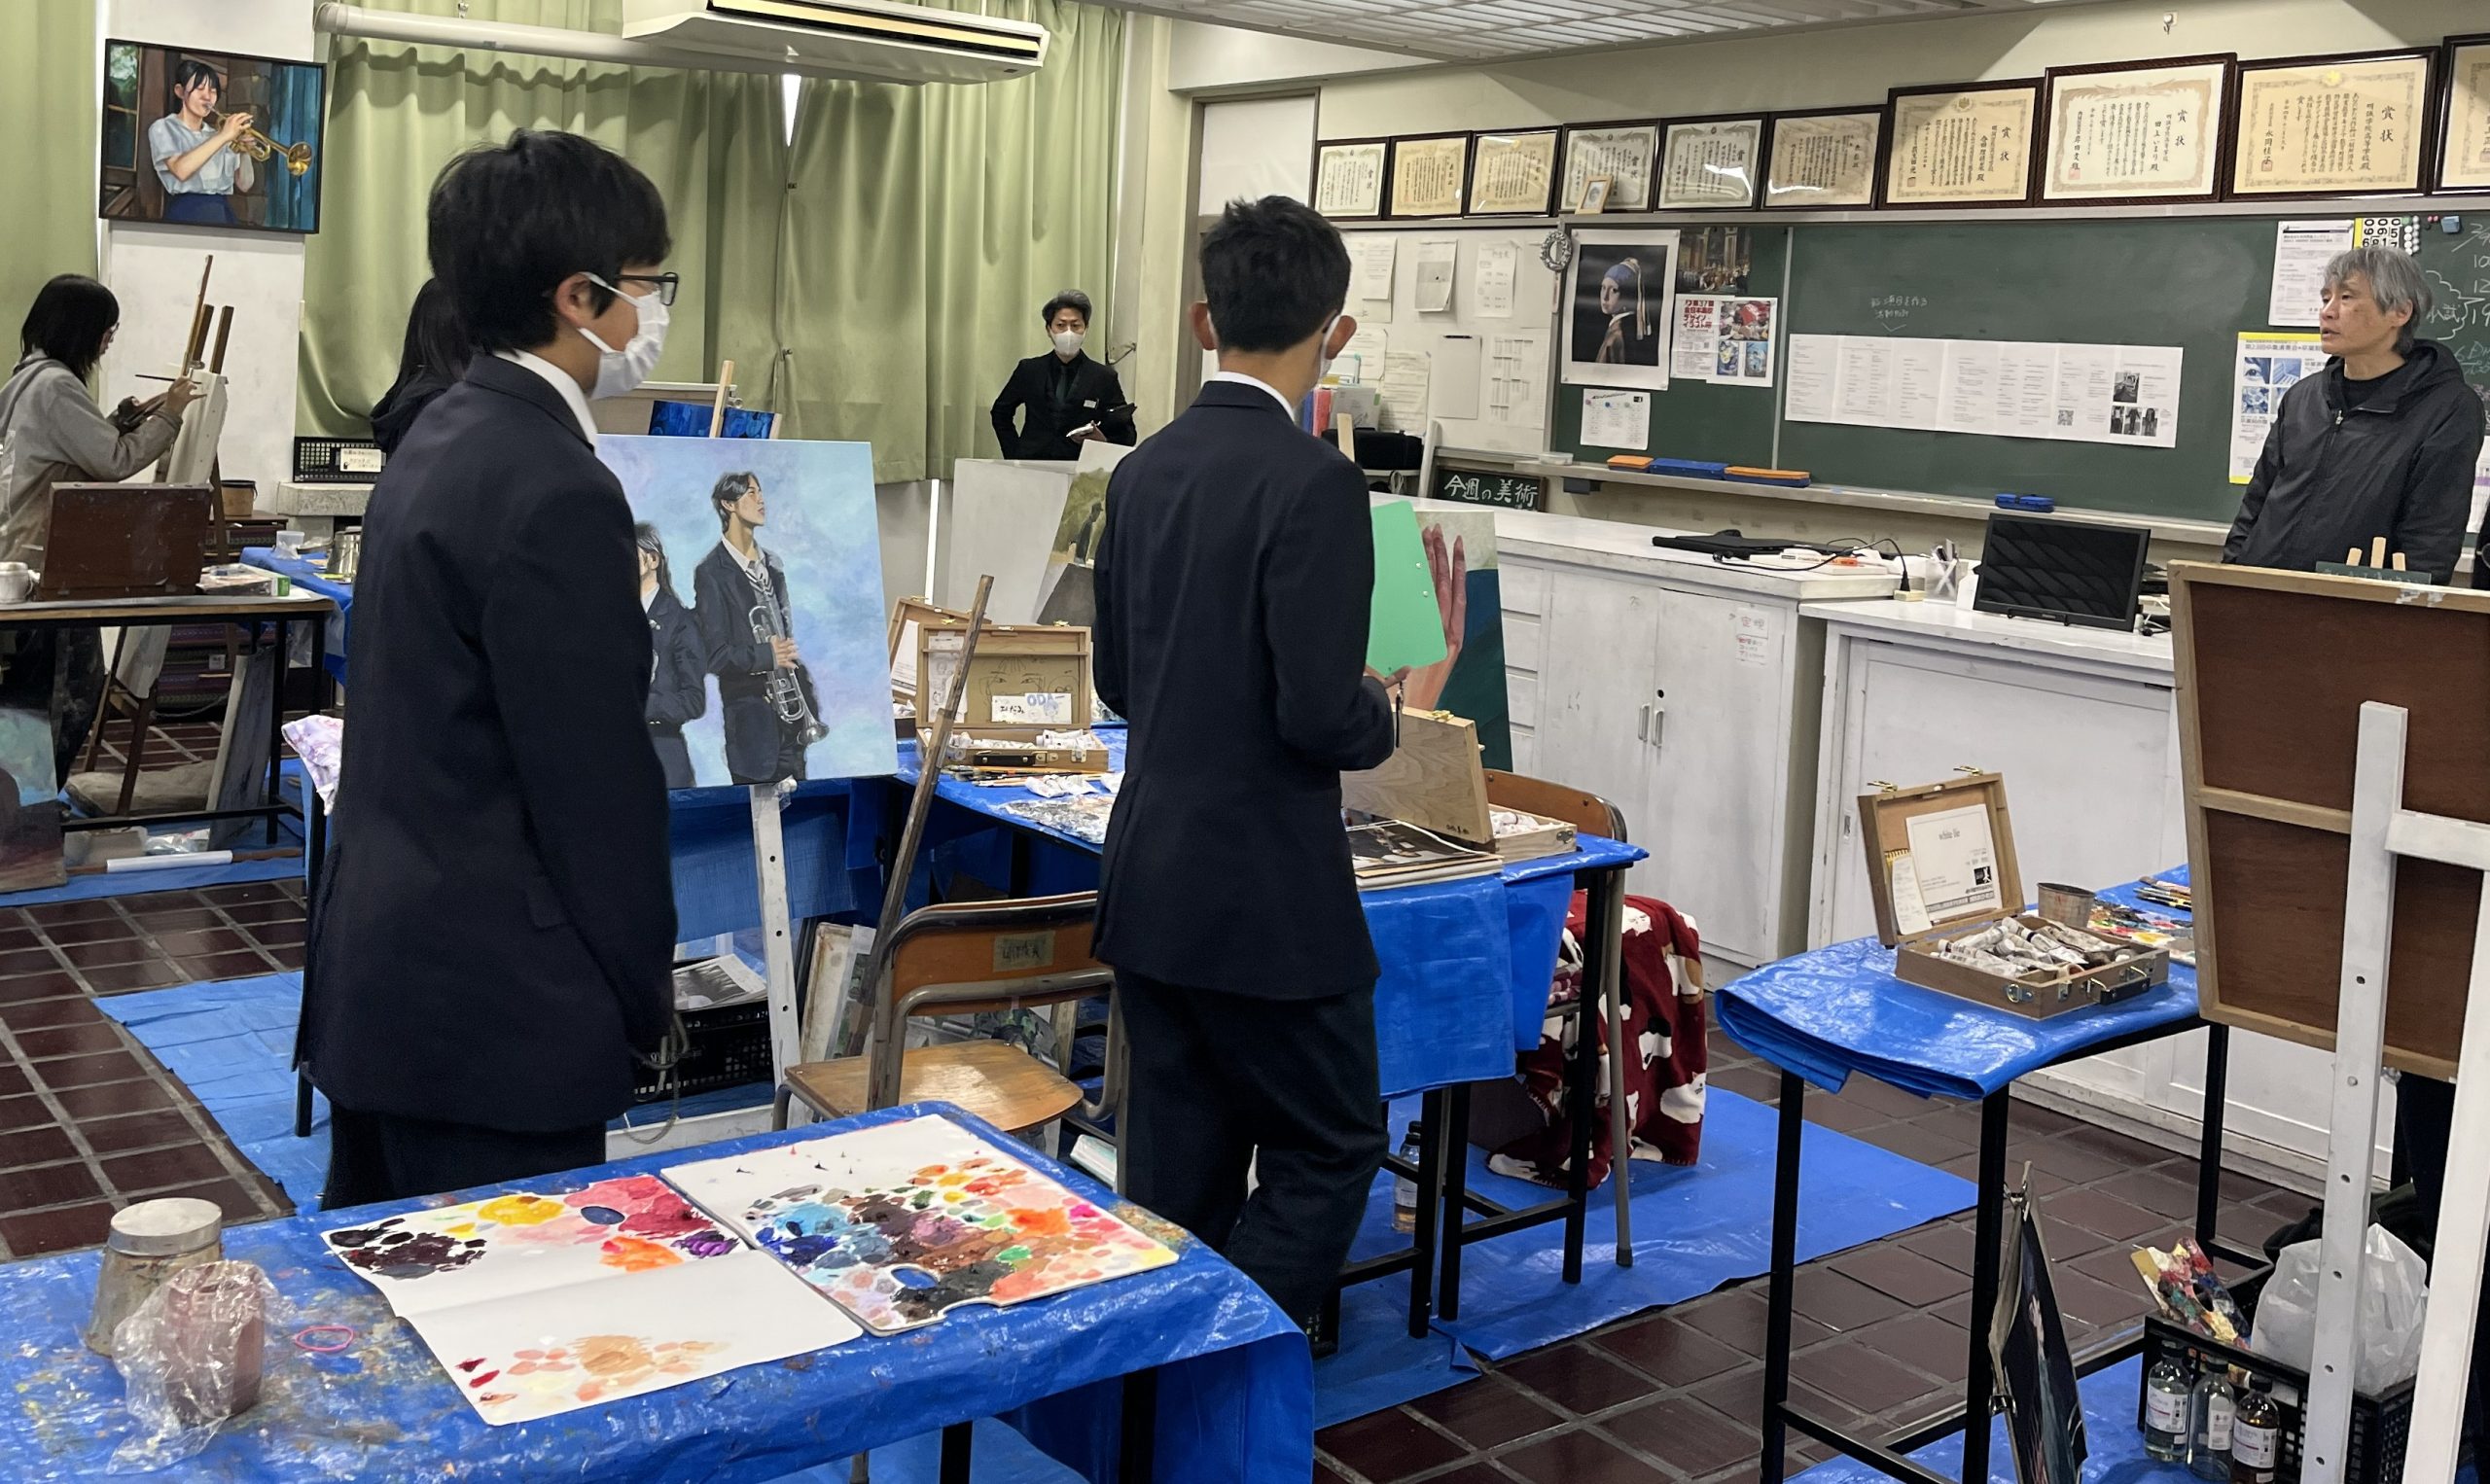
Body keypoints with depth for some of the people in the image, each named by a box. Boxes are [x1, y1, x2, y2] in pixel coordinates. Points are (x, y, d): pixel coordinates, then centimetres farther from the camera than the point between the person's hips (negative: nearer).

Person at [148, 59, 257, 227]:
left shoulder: (218, 134, 22)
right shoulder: (163, 128, 9)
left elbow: (244, 185, 12)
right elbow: (181, 170, -12)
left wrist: (244, 150, -4)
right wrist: (223, 136, -12)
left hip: (225, 213, 3)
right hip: (187, 213, -3)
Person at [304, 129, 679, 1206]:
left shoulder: (440, 440, 9)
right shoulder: (556, 493, -21)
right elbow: (596, 782, -18)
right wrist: (646, 996, -6)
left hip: (379, 975, 10)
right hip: (494, 1013, -10)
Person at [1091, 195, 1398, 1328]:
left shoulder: (1144, 471, 6)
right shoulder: (1314, 482, -17)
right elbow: (1320, 713, -20)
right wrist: (1383, 714, 1)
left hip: (1150, 882, 7)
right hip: (1266, 895, -7)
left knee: (1177, 1170, 15)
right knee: (1329, 1151, 8)